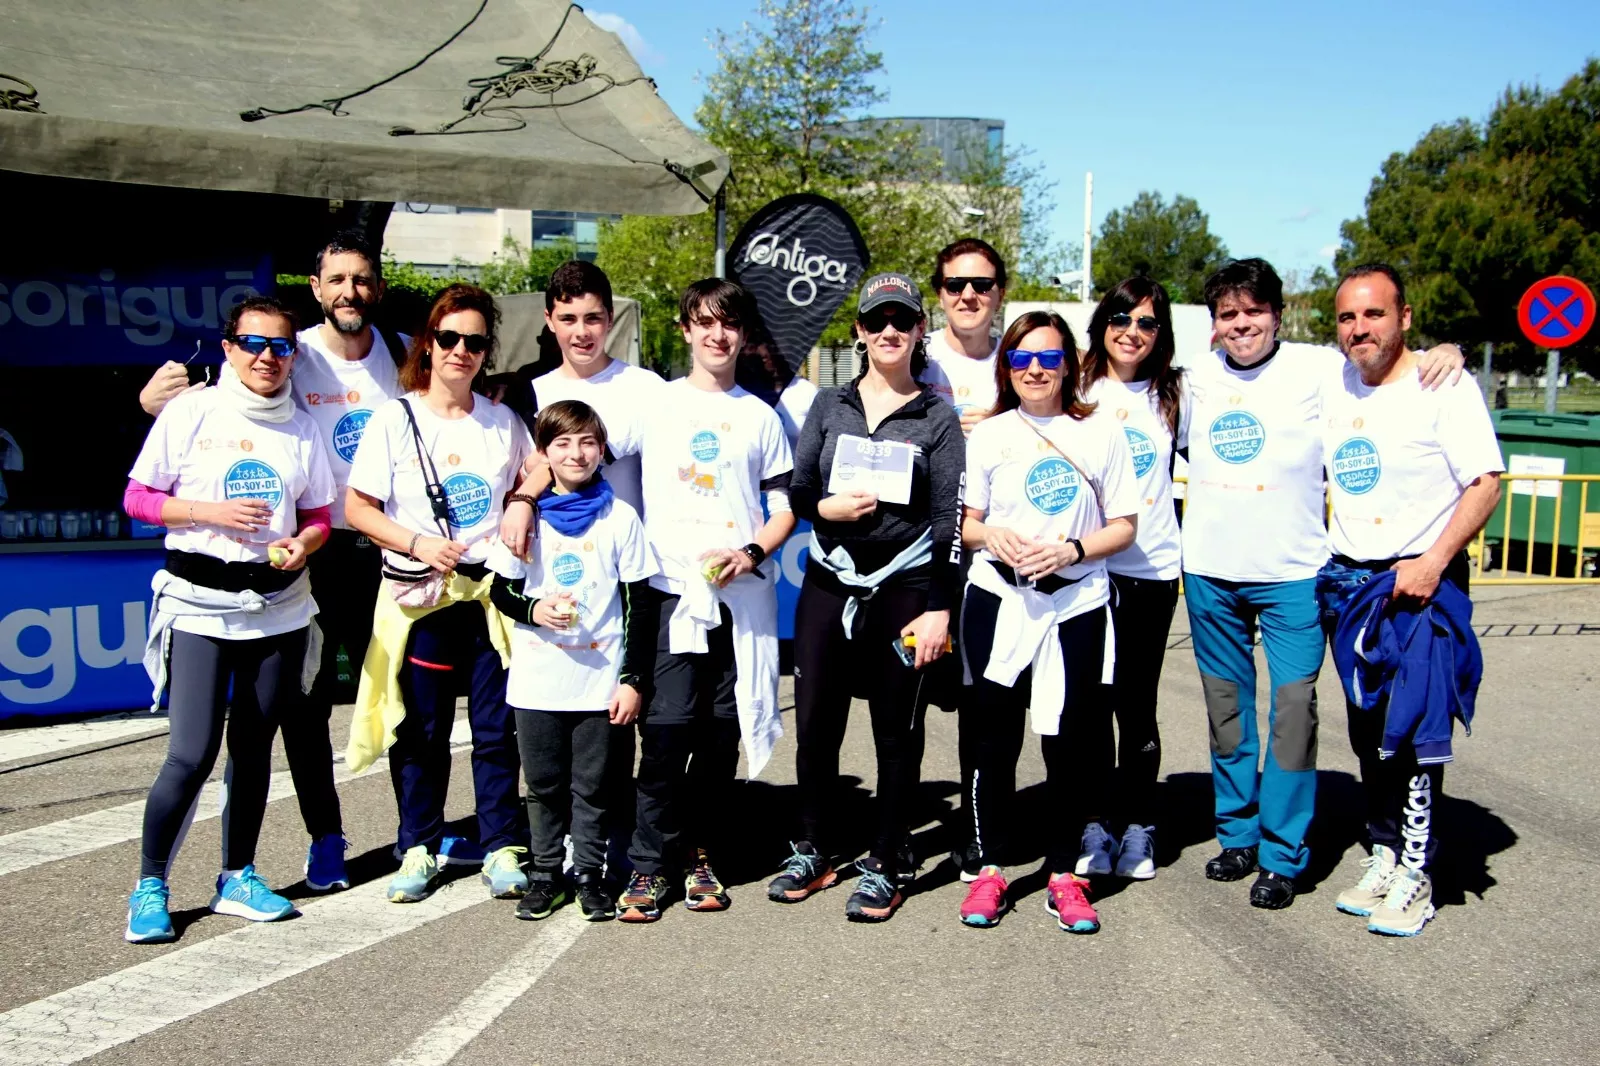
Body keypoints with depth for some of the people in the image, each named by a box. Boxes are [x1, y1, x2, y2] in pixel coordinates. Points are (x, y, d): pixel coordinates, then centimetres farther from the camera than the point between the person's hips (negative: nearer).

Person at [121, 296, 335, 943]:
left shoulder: (302, 429, 8)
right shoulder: (190, 412, -2)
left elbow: (318, 518, 13)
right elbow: (137, 498, 0)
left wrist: (303, 544, -10)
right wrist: (211, 512, -14)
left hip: (280, 605, 4)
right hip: (200, 603, -4)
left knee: (254, 745, 11)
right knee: (192, 754, -9)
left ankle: (238, 878, 25)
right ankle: (150, 887, 10)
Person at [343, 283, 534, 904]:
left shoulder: (503, 423, 8)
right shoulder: (395, 420, 0)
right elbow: (357, 507, -1)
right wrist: (417, 542, -14)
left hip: (492, 591, 2)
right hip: (419, 597, -1)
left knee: (497, 729, 3)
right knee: (421, 731, 6)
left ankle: (503, 849, 14)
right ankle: (418, 849, 19)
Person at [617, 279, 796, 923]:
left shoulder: (759, 416, 14)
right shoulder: (657, 405, 10)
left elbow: (783, 508, 12)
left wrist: (751, 553, -5)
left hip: (744, 593, 2)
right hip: (673, 586, -2)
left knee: (724, 730, 4)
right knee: (668, 724, -10)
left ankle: (698, 854, 17)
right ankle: (649, 864, -1)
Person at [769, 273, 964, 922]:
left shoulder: (938, 418, 3)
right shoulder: (829, 406, 10)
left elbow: (949, 519, -2)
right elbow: (795, 490, 11)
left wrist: (939, 607, -9)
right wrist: (827, 508, -12)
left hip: (905, 590, -2)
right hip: (828, 584, 3)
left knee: (898, 732, 5)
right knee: (815, 724, 6)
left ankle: (884, 865, 18)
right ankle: (814, 851, 23)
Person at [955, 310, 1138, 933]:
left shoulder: (1101, 436, 5)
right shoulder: (988, 435, 8)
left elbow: (1124, 527, 4)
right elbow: (965, 523, 10)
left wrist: (1070, 550, -13)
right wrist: (992, 535, -13)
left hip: (1077, 606, 0)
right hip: (997, 602, 1)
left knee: (1071, 741, 3)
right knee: (993, 738, 4)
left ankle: (1065, 874, 17)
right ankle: (990, 869, 17)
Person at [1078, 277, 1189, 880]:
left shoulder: (1174, 395, 8)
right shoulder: (1078, 391, 4)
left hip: (1152, 569, 1)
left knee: (1137, 703, 5)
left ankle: (1138, 827, 17)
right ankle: (1095, 826, 14)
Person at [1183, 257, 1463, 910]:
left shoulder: (1316, 369, -5)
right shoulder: (1197, 376, 7)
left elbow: (1391, 369, -2)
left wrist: (1444, 352, -20)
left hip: (1291, 574, -4)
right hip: (1209, 573, 4)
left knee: (1292, 709, -5)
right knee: (1226, 709, 13)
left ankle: (1281, 855, 7)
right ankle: (1237, 834, 28)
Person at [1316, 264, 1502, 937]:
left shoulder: (1444, 387, -8)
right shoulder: (1331, 392, 11)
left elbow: (1485, 483, -12)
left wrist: (1433, 563, -21)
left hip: (1421, 583, -6)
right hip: (1347, 581, 6)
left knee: (1416, 735, -7)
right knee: (1368, 735, 11)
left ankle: (1414, 877, 3)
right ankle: (1384, 857, 23)